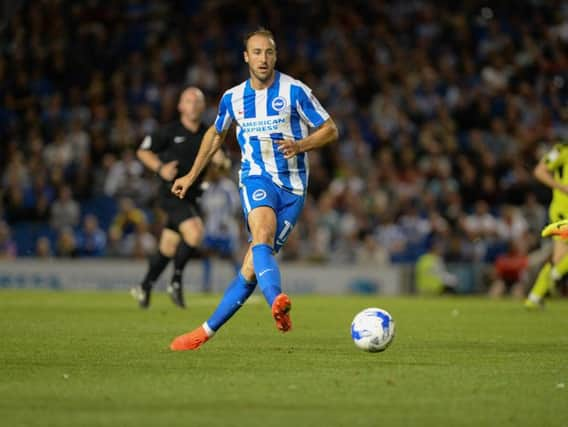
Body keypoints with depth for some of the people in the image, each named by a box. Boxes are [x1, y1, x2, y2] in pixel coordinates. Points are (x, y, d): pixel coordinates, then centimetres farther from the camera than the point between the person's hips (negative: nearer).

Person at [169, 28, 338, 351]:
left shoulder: (295, 91, -4)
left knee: (252, 267, -5)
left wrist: (300, 145, -18)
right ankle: (278, 303, -57)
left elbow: (330, 130, 0)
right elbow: (216, 135, 26)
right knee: (263, 236, -32)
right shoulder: (233, 98, 7)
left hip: (293, 187, -1)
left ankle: (207, 332, 6)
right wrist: (192, 176, 26)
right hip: (257, 178, 1)